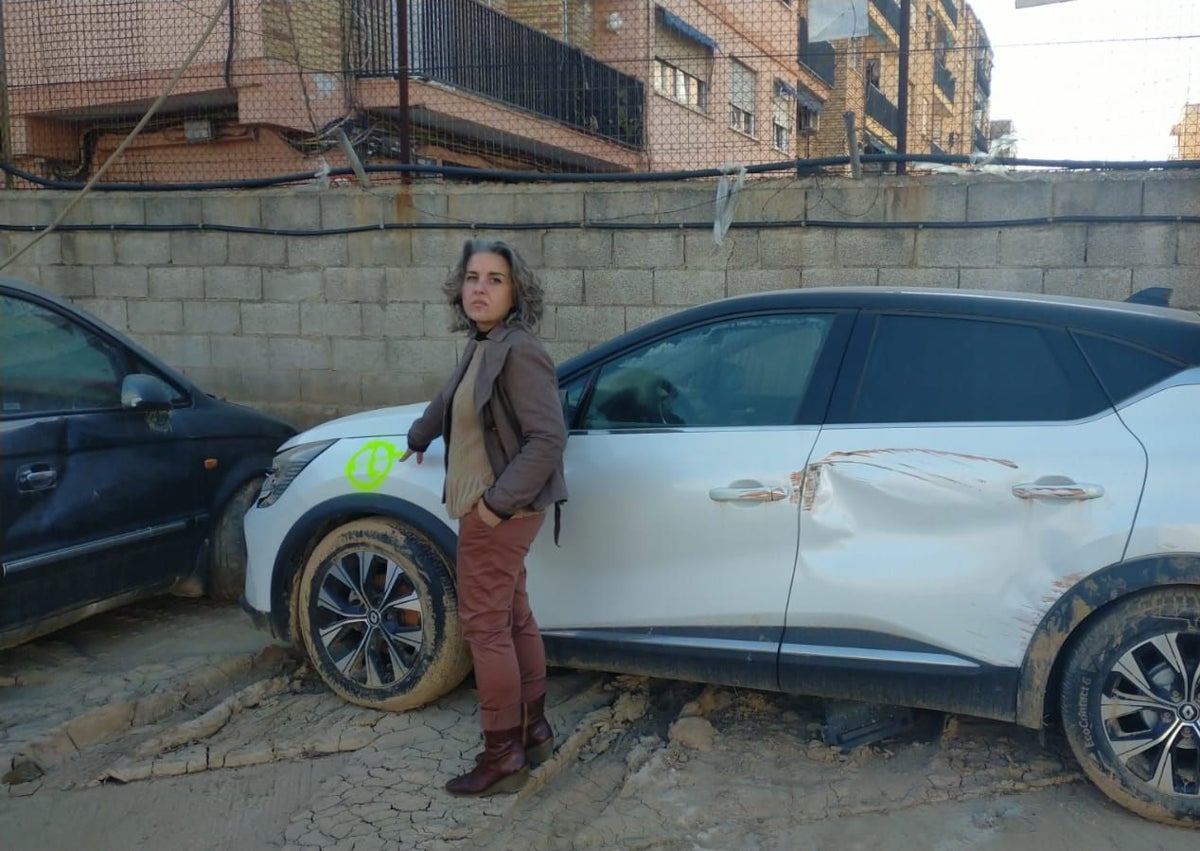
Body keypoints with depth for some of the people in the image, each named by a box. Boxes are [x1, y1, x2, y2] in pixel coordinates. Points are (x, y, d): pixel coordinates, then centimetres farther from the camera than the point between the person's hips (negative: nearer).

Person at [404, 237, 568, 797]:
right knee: (513, 619, 16)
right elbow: (451, 398, 30)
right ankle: (533, 730, 29)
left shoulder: (518, 352, -19)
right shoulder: (483, 347, 10)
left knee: (485, 625, -2)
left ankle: (503, 756, 9)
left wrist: (499, 500, -23)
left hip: (500, 512, -9)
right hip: (488, 508, 9)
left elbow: (548, 438, -24)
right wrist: (418, 437, 45)